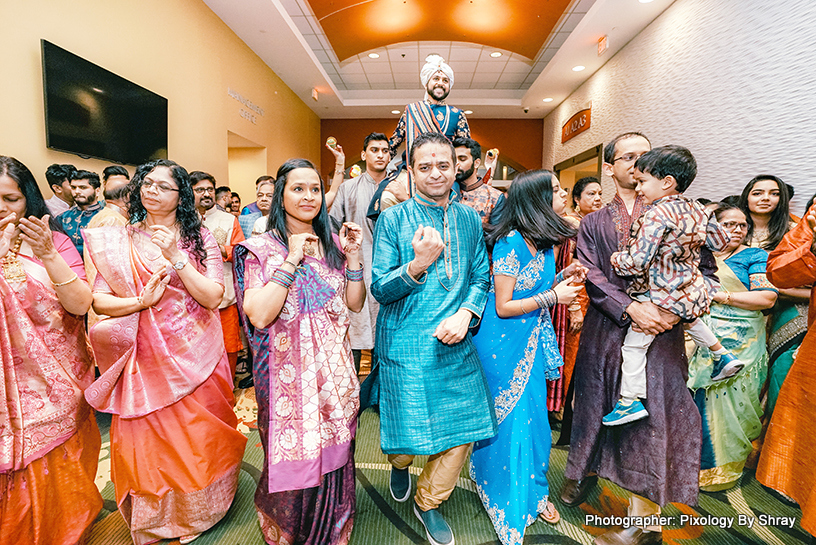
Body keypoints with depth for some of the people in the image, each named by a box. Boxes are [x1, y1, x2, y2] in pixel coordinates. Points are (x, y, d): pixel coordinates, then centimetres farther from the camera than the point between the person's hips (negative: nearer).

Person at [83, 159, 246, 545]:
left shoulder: (199, 238, -2)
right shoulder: (120, 240, 3)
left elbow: (213, 297, -13)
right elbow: (99, 301, -2)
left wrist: (176, 257, -21)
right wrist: (142, 301, -20)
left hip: (196, 358, -1)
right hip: (146, 360, 1)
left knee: (199, 436, 10)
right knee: (148, 441, 10)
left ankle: (198, 511, 38)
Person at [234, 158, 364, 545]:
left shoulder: (331, 244, 6)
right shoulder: (263, 248, -7)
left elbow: (355, 304, 4)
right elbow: (259, 316, -19)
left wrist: (352, 256, -7)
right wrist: (291, 260, -21)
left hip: (334, 368, 4)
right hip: (289, 372, -4)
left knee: (334, 451, 16)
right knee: (293, 454, 9)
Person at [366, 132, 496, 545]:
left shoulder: (470, 220, 7)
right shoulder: (392, 220, -4)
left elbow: (481, 278, 9)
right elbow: (379, 288, -7)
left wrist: (465, 313, -10)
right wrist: (417, 265, -24)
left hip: (455, 344, 4)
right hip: (405, 345, -3)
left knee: (462, 430, 8)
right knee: (406, 434, 8)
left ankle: (428, 503, 38)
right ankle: (400, 464, 49)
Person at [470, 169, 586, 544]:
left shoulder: (545, 240, 5)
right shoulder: (511, 242, -22)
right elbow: (504, 306, -20)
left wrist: (562, 279, -2)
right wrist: (553, 296, -16)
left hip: (533, 340, 8)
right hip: (504, 343, -7)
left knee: (534, 414, 15)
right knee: (510, 419, 7)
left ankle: (534, 491, 37)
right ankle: (509, 499, 32)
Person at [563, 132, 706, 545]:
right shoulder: (593, 223, 9)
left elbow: (704, 268, 2)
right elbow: (592, 277, -3)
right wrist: (631, 308, -17)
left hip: (661, 332, -1)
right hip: (606, 330, 1)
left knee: (652, 415, 0)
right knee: (595, 404, 13)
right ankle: (586, 471, 40)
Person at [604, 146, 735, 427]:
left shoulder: (657, 215, -24)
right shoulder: (698, 210, 1)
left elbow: (636, 262, -28)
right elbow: (720, 242, 15)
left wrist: (616, 258, -8)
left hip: (659, 297, -8)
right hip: (692, 291, 9)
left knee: (633, 346, 4)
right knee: (690, 320, 41)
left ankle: (630, 401, 11)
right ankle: (723, 355, 50)